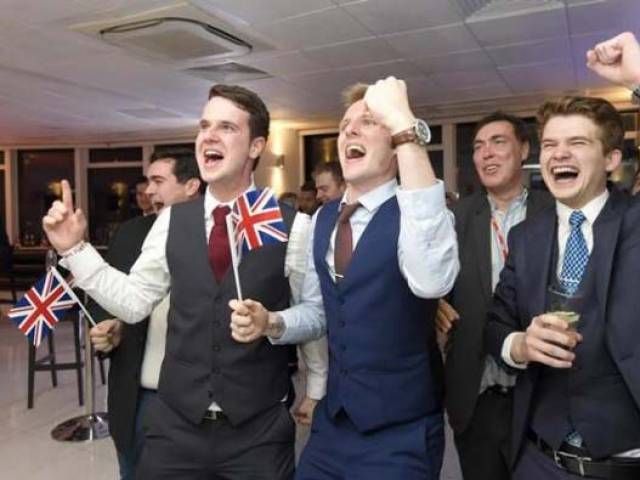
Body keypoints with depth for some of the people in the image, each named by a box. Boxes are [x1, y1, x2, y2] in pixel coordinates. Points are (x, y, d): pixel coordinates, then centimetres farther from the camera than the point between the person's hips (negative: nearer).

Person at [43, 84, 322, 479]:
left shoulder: (291, 224, -10)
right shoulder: (172, 221, 1)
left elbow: (315, 310, -3)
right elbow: (134, 303, 4)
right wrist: (75, 248, 0)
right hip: (175, 423, 3)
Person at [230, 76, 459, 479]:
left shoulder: (411, 214, -17)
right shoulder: (324, 219, 4)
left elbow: (432, 279, -40)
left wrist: (405, 127, -38)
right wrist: (270, 322, -8)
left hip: (399, 434, -5)